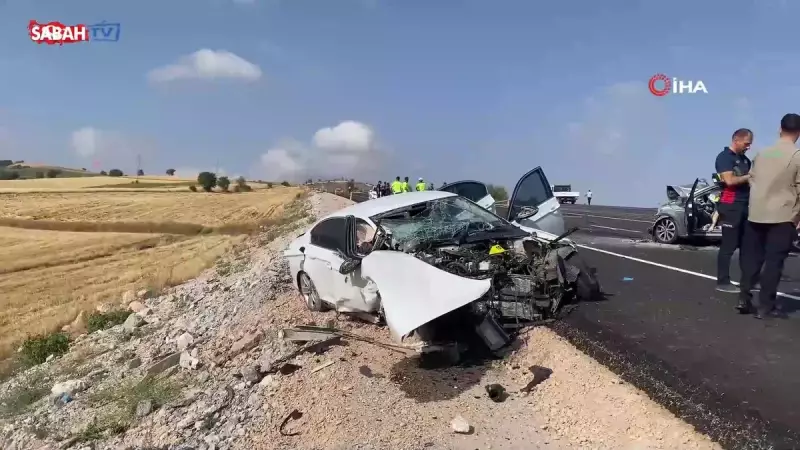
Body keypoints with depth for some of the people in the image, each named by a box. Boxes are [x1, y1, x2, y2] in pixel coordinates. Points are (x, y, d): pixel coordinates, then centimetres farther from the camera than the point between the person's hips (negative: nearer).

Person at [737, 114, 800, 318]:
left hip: (756, 214, 4)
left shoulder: (762, 153, 7)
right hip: (783, 216, -4)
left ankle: (744, 298, 10)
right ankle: (765, 306, 3)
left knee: (752, 257, 12)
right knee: (774, 261, 1)